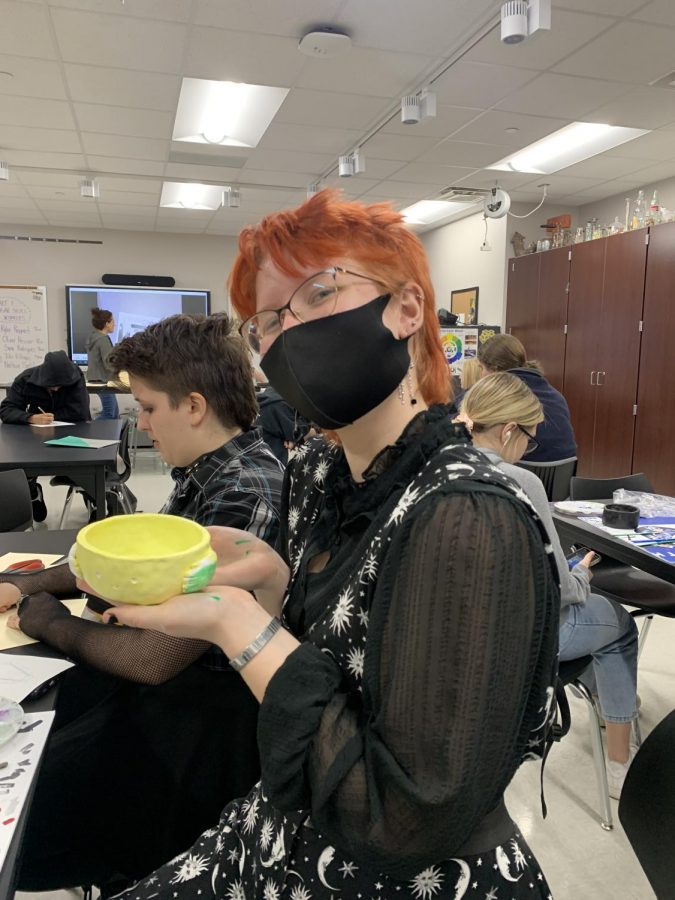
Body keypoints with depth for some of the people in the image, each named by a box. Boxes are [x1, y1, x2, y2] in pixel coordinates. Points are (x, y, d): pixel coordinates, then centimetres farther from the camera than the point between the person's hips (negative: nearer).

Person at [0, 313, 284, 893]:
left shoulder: (244, 497, -28)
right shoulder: (207, 472, 1)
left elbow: (153, 660, -24)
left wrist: (53, 624, -7)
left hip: (194, 721, -8)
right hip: (160, 677, 9)